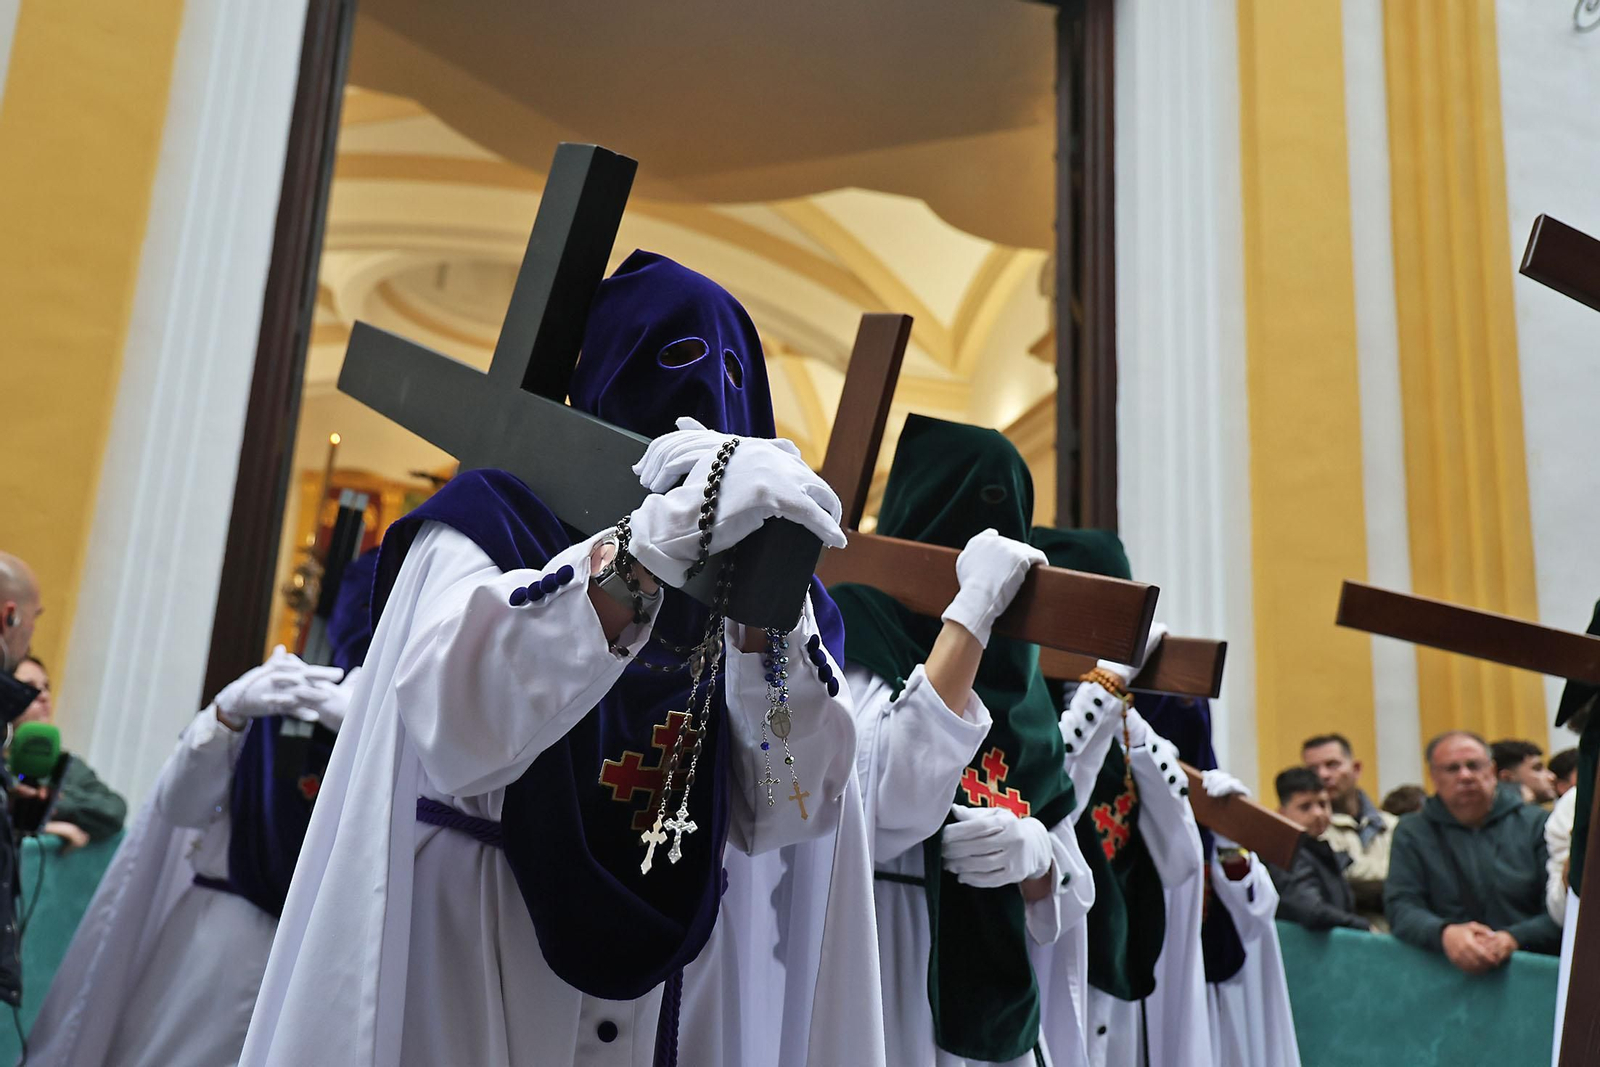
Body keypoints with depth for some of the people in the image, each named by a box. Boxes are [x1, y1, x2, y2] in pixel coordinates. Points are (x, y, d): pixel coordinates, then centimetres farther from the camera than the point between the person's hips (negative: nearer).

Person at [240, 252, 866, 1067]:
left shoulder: (731, 579, 4)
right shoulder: (490, 519, -7)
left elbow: (780, 815, -8)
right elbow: (459, 725, -27)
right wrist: (665, 529, -33)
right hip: (459, 981, -4)